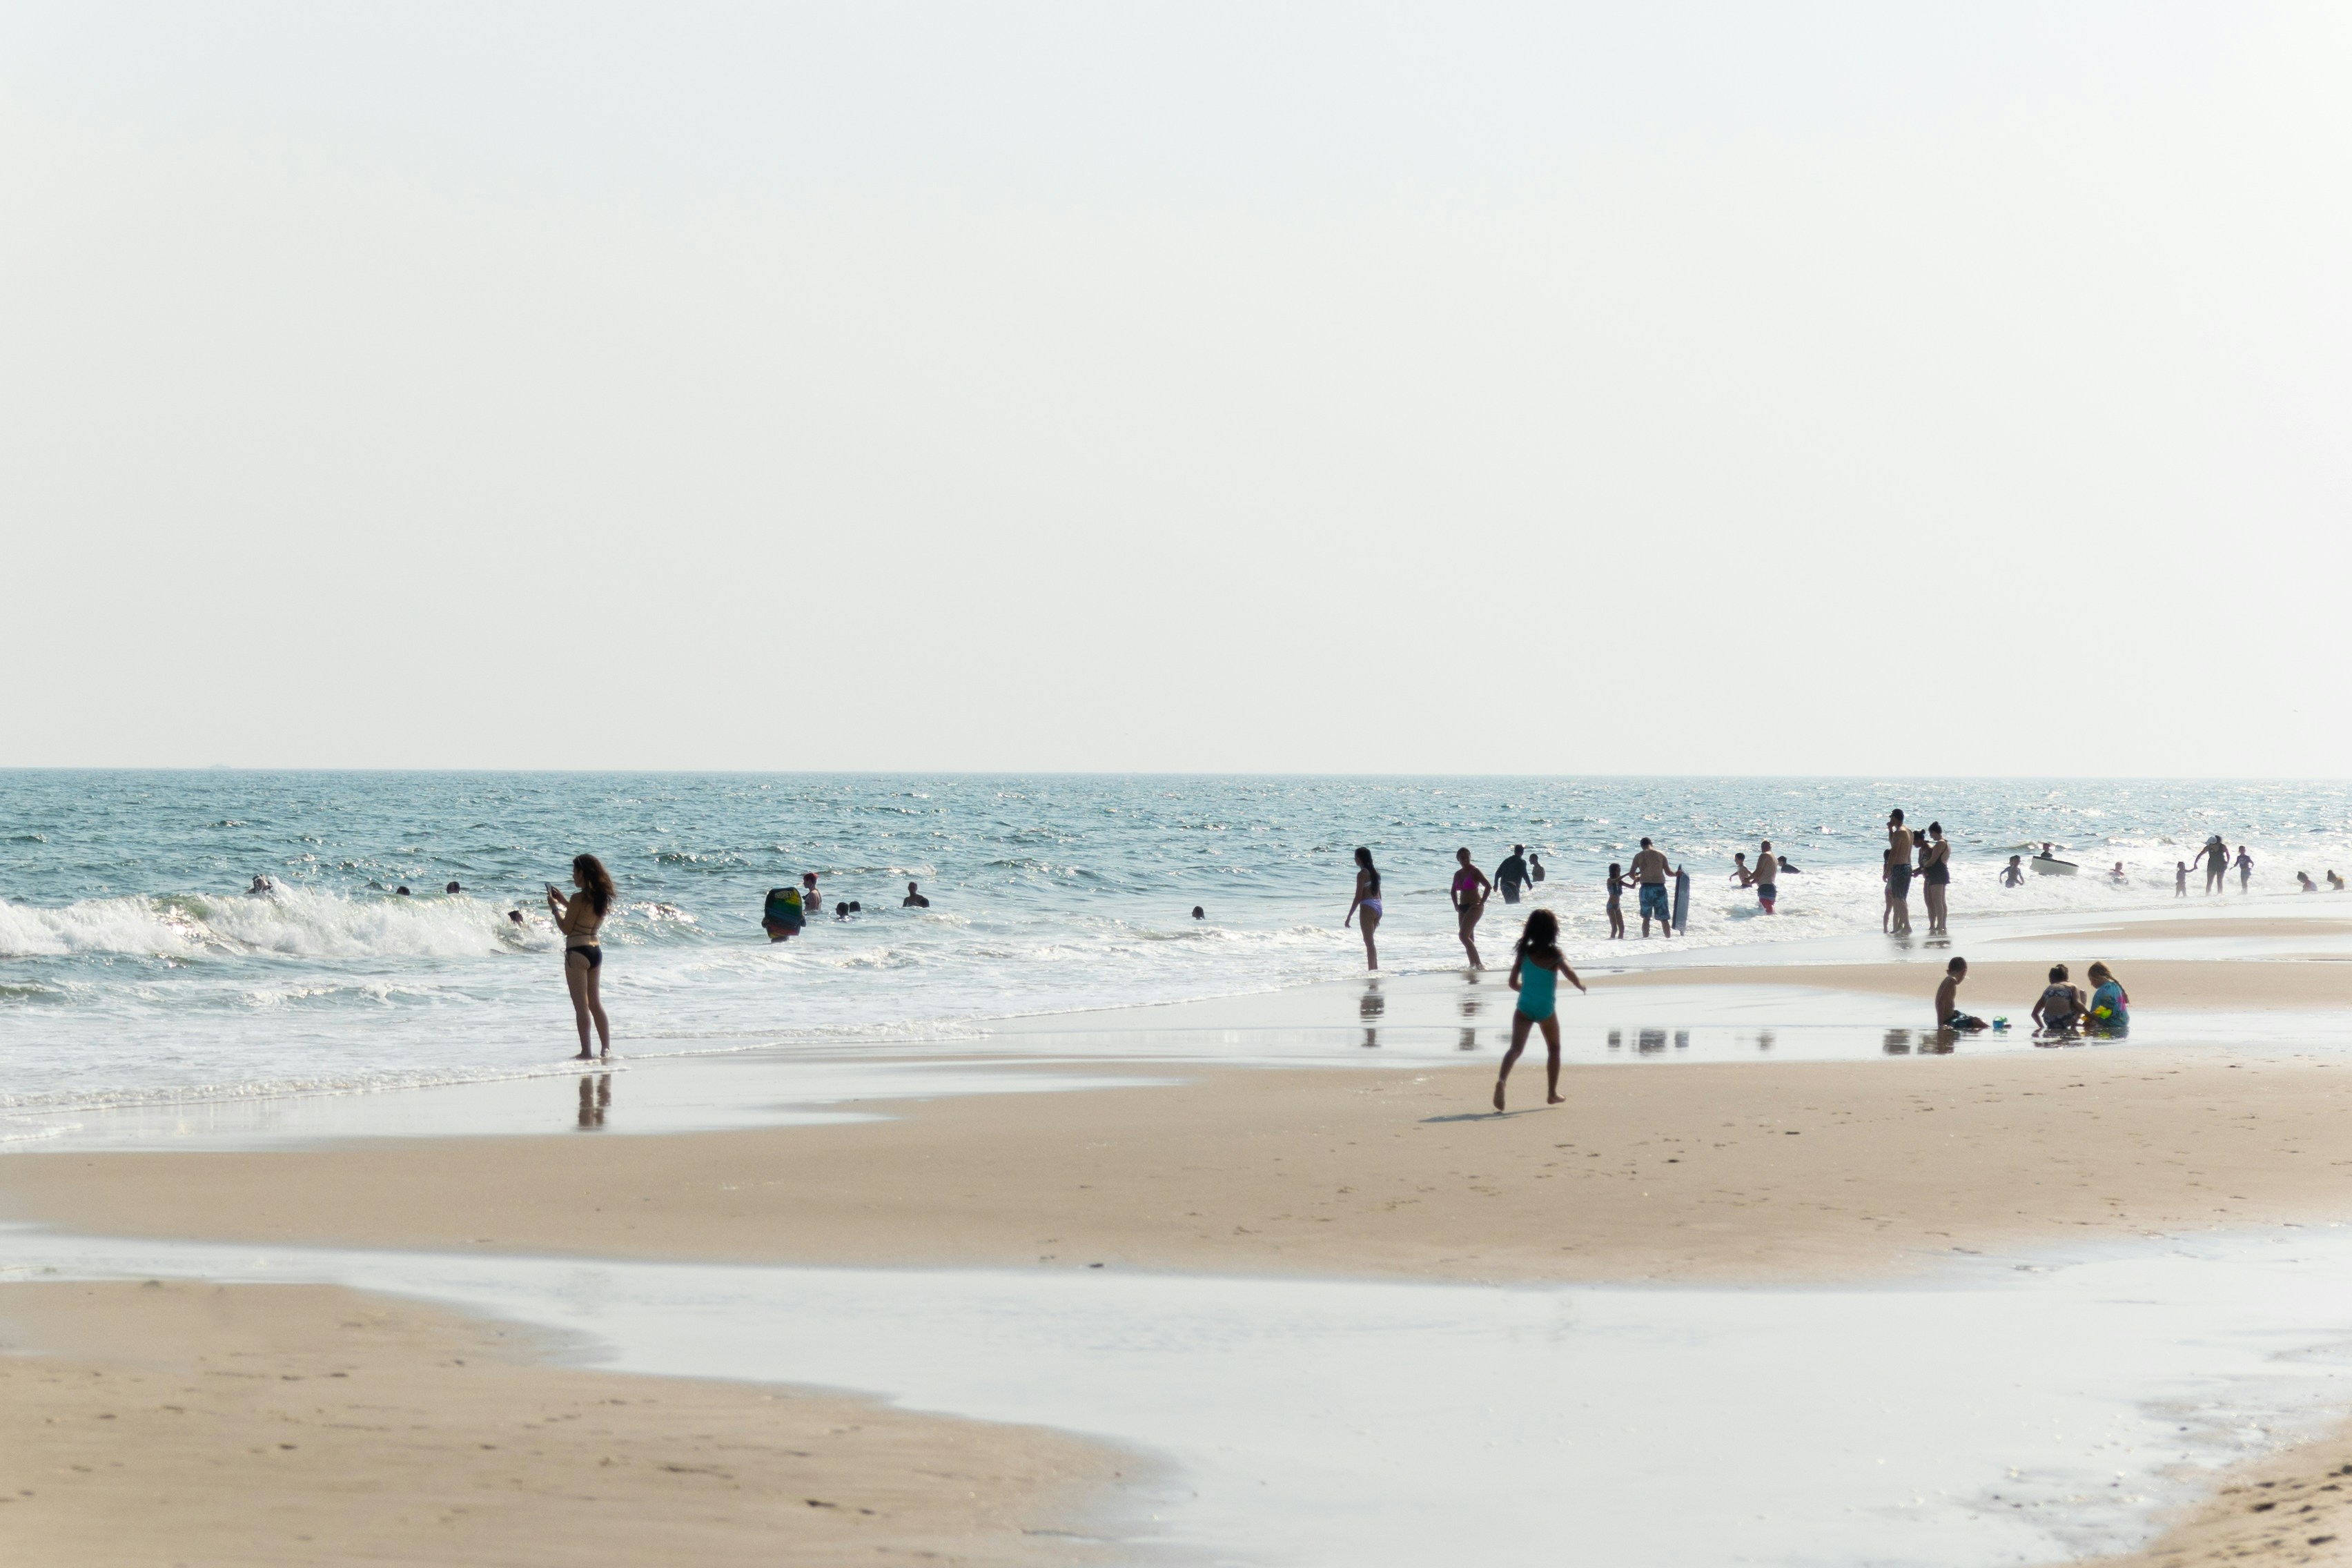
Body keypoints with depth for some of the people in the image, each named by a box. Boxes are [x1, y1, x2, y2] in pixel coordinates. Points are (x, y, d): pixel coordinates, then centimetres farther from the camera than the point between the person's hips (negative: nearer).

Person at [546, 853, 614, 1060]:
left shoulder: (578, 898, -15)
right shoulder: (601, 898, 7)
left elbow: (566, 928, -12)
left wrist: (555, 907, 1)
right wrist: (564, 902, 23)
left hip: (578, 952, -8)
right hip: (596, 950, 8)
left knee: (581, 1005, -3)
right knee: (595, 1003, 16)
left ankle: (585, 1052, -3)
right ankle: (606, 1048, 15)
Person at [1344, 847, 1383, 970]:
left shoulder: (1362, 874, -11)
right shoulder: (1375, 872, 13)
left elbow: (1358, 897, -14)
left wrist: (1349, 916, -11)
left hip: (1368, 908, -8)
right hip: (1378, 906, 8)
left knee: (1369, 942, -5)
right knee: (1370, 941, 20)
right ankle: (1375, 969, 23)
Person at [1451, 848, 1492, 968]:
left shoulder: (1474, 871, -9)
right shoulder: (1458, 874, 12)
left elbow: (1488, 886, -17)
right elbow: (1454, 891, 28)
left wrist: (1481, 903, -17)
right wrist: (1456, 905, 14)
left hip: (1474, 907, -8)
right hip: (1463, 908, 8)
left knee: (1464, 936, -18)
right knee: (1469, 938, 10)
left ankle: (1479, 964, -18)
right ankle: (1473, 964, 19)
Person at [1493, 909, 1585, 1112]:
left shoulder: (1523, 953, 2)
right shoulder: (1554, 955, -8)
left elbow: (1513, 983, 6)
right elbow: (1570, 975, -23)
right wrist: (1581, 986, -3)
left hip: (1524, 1006, 2)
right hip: (1546, 1008, -1)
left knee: (1516, 1048, -10)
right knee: (1554, 1049, 21)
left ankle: (1502, 1080, -37)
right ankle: (1552, 1093, 27)